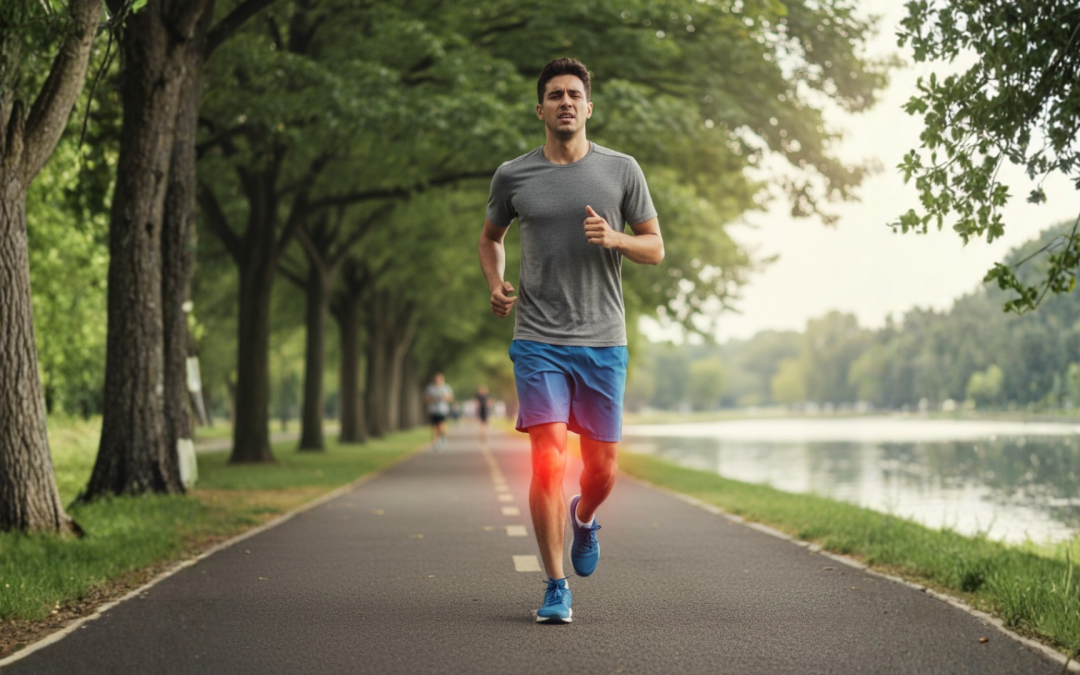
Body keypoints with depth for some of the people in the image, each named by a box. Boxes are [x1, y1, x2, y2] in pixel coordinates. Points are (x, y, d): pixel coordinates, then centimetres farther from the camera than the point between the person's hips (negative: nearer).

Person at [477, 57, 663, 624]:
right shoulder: (512, 176, 5)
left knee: (601, 468, 7)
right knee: (547, 460, -11)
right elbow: (490, 236, 23)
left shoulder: (621, 171, 4)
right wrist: (495, 285, 4)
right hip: (538, 341, -1)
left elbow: (655, 248, 9)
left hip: (603, 342, 1)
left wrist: (614, 239, -12)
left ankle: (584, 518, 43)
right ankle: (556, 588, -2)